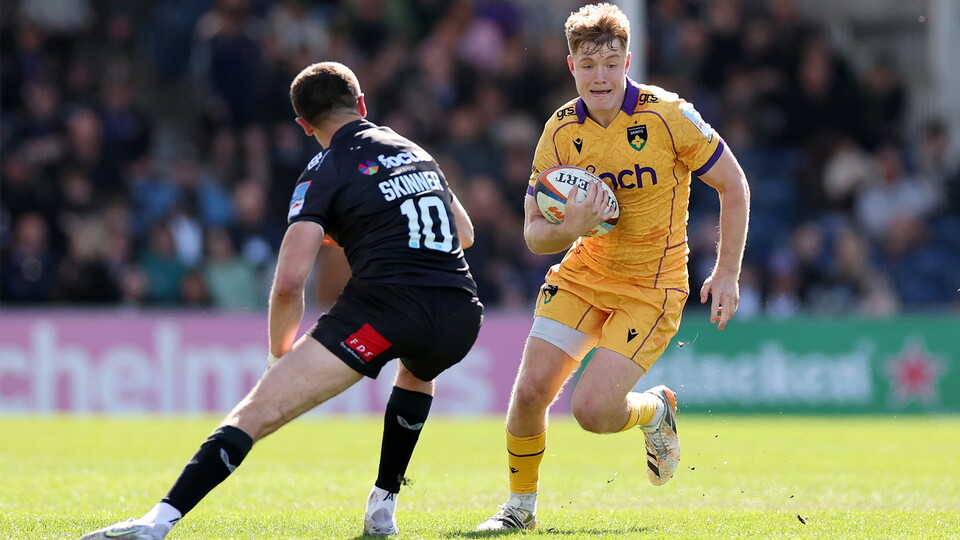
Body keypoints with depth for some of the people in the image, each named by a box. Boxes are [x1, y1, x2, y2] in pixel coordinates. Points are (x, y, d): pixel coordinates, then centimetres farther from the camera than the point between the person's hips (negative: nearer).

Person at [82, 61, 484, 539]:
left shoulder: (326, 171, 6)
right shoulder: (416, 152, 25)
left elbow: (289, 281, -3)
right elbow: (465, 234, 40)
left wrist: (280, 351, 14)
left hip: (388, 305, -6)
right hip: (461, 317, 6)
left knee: (256, 412, -9)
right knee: (417, 372, 43)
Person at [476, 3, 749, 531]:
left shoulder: (667, 116, -17)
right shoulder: (561, 131, -6)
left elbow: (733, 185, -7)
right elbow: (534, 233, -4)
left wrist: (727, 273, -9)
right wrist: (570, 228, -27)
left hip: (651, 286, -4)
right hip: (583, 274, 4)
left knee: (592, 409, -16)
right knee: (529, 391, -6)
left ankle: (656, 410, 19)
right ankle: (520, 505, 18)